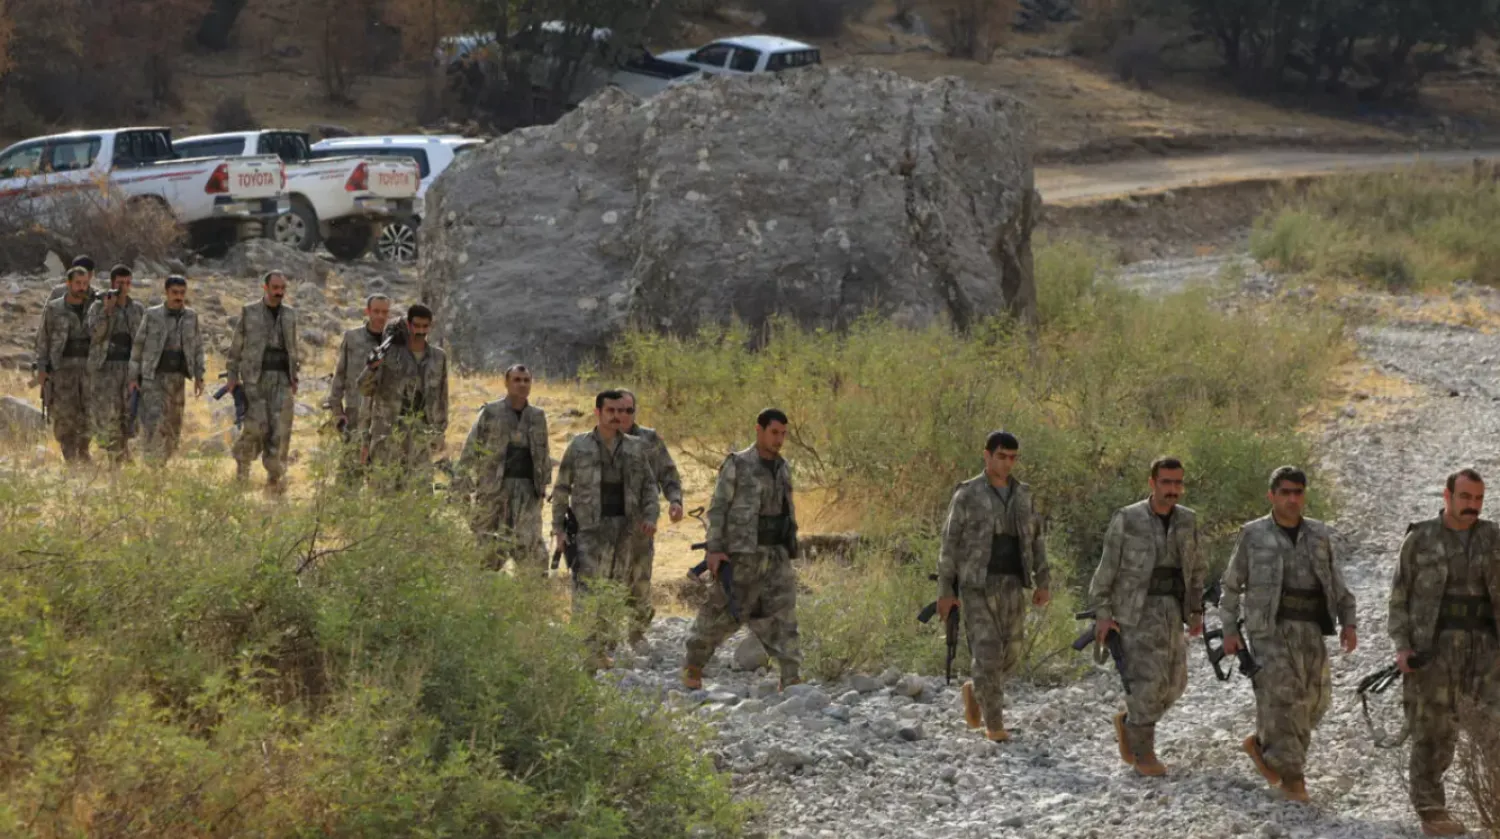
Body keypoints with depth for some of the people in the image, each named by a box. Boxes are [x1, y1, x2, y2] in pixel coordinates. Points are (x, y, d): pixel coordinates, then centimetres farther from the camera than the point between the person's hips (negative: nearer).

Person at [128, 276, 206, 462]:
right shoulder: (152, 315, -2)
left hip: (178, 378, 4)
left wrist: (199, 376, 6)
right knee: (153, 421, -15)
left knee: (173, 425, 7)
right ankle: (151, 464, -14)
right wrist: (133, 377, -2)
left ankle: (165, 463, 19)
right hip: (153, 377, -4)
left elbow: (197, 347, 12)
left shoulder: (191, 317, 6)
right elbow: (138, 346, 1)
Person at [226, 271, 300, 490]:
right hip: (255, 377, -3)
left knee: (281, 428, -6)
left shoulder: (290, 314, 13)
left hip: (282, 378, 3)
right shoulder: (249, 312, 3)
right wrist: (233, 375, 0)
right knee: (256, 425, -9)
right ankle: (243, 462, 15)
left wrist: (294, 376, 14)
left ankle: (275, 476, -2)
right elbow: (236, 346, 5)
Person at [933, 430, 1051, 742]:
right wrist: (945, 591, -7)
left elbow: (1035, 540, 13)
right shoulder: (967, 494, -5)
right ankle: (994, 724, 3)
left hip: (1012, 584, 5)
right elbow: (950, 543, -4)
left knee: (1010, 652, 5)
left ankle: (975, 691, 34)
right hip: (976, 585, -5)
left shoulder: (1022, 495, 9)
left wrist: (1043, 583, 5)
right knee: (987, 652, -10)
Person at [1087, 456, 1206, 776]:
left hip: (1171, 612, 5)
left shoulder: (1187, 520, 3)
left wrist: (1196, 611, 8)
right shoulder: (1127, 520, -10)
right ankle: (1142, 752, 3)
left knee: (1173, 684, 5)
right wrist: (1102, 614, -11)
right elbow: (1107, 568, -6)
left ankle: (1128, 722, 30)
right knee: (1148, 680, -12)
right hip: (1136, 611, -5)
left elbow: (1197, 568, 15)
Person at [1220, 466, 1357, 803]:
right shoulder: (1253, 535, 1)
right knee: (1283, 699, -12)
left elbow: (1337, 584, 12)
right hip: (1270, 630, -4)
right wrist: (1230, 630, 2)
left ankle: (1262, 743, 27)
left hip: (1311, 632, 4)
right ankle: (1290, 775, -4)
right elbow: (1232, 585, 7)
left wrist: (1348, 623, 2)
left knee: (1313, 701, 5)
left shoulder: (1319, 535, 10)